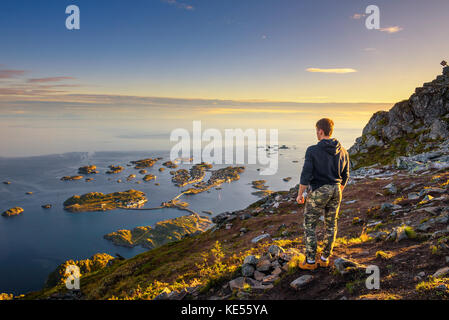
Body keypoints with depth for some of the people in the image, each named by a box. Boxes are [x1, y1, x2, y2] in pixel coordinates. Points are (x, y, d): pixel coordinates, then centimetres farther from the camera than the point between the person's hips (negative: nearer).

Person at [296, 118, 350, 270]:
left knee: (309, 225, 8)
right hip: (335, 191, 6)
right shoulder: (342, 152, 3)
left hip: (318, 191, -5)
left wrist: (300, 194, -5)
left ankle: (310, 261, 12)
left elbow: (306, 175, -17)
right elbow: (345, 176, 10)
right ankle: (325, 258, 25)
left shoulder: (313, 151, -15)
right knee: (331, 225, 15)